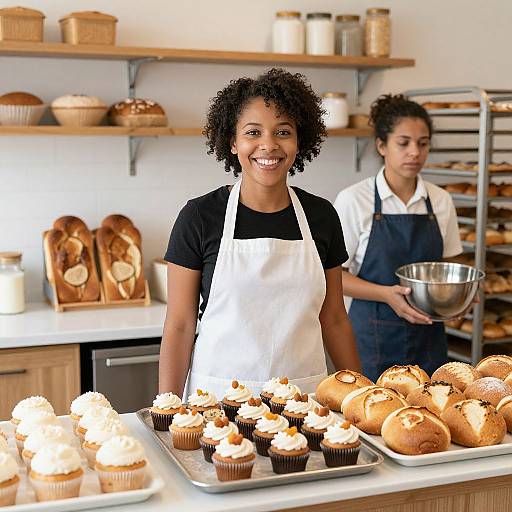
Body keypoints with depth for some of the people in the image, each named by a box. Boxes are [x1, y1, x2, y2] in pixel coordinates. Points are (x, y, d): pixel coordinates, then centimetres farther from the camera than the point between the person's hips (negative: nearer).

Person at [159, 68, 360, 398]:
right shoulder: (199, 216, -6)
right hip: (218, 394, -2)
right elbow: (179, 325, -4)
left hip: (303, 395, 3)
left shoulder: (321, 216, 2)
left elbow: (333, 319, 9)